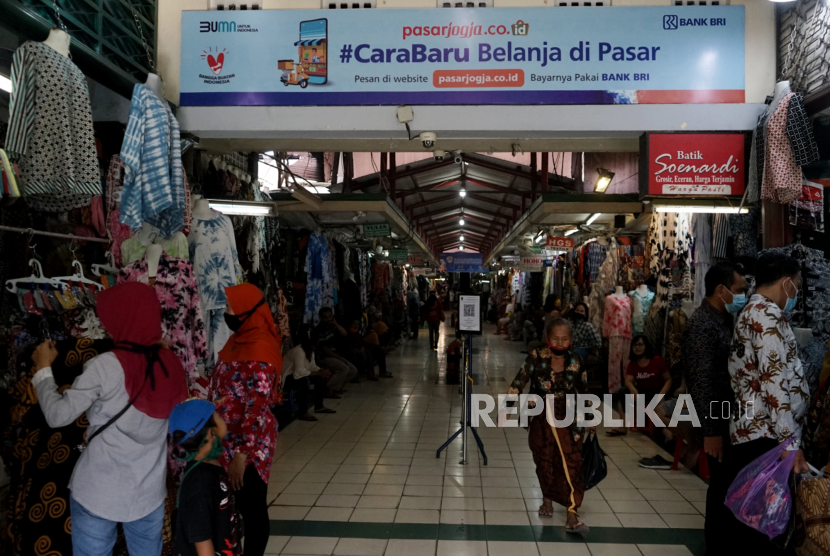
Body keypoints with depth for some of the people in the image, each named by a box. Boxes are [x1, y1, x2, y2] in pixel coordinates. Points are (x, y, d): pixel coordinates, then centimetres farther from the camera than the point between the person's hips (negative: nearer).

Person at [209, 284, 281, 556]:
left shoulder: (258, 355, -23)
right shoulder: (240, 340, 5)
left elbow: (257, 410, -25)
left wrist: (241, 454, -25)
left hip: (247, 447, -9)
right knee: (239, 505, 21)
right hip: (228, 441, 9)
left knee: (253, 508, 8)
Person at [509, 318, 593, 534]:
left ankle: (572, 516, -6)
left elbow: (583, 390, 10)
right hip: (542, 417, -1)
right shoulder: (536, 357, -11)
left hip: (570, 418, 1)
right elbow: (519, 382, -14)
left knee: (571, 463, -7)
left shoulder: (575, 361, -3)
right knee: (546, 461, 8)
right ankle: (548, 499, 33)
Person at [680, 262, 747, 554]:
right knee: (723, 484, 4)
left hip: (731, 416, 9)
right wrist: (711, 431, -22)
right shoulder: (702, 326, -20)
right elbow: (702, 383, -23)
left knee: (731, 483, 19)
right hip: (717, 420, -9)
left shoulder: (723, 319, 10)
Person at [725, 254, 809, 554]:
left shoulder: (748, 314, 19)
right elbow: (774, 381, -19)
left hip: (748, 430, 10)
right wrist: (790, 441, -19)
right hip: (765, 434, -10)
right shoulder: (768, 314, -12)